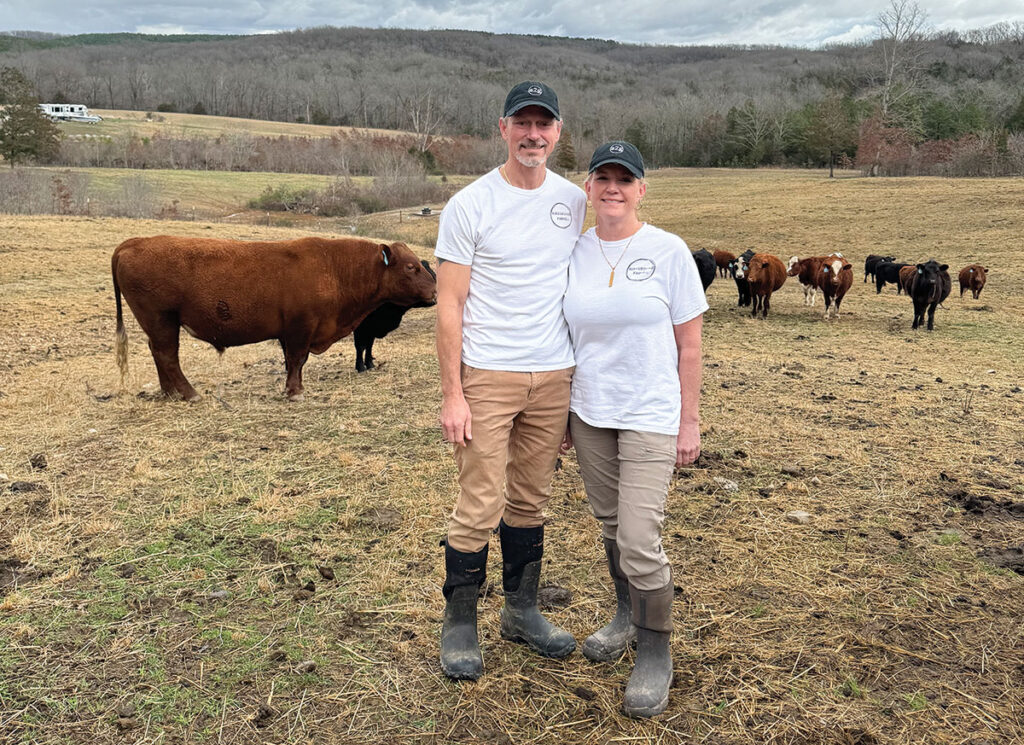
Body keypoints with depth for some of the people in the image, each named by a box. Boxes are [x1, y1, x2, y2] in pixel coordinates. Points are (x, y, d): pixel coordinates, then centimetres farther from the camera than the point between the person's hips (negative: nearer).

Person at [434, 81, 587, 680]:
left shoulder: (575, 203, 8)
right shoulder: (470, 206, -5)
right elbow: (450, 305, -7)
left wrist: (582, 379, 10)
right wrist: (451, 394, -11)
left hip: (554, 375, 4)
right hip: (486, 376, -4)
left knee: (530, 501, 14)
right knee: (481, 506, -1)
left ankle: (522, 611, 30)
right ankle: (460, 622, 17)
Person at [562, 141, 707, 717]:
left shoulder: (668, 251, -7)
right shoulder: (575, 253, 3)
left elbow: (689, 344, -5)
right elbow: (568, 340, 10)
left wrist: (689, 421, -6)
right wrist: (562, 415, 10)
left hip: (650, 417, -4)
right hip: (589, 414, 4)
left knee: (640, 540, -7)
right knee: (612, 528, 17)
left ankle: (656, 653, 14)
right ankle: (627, 616, 40)